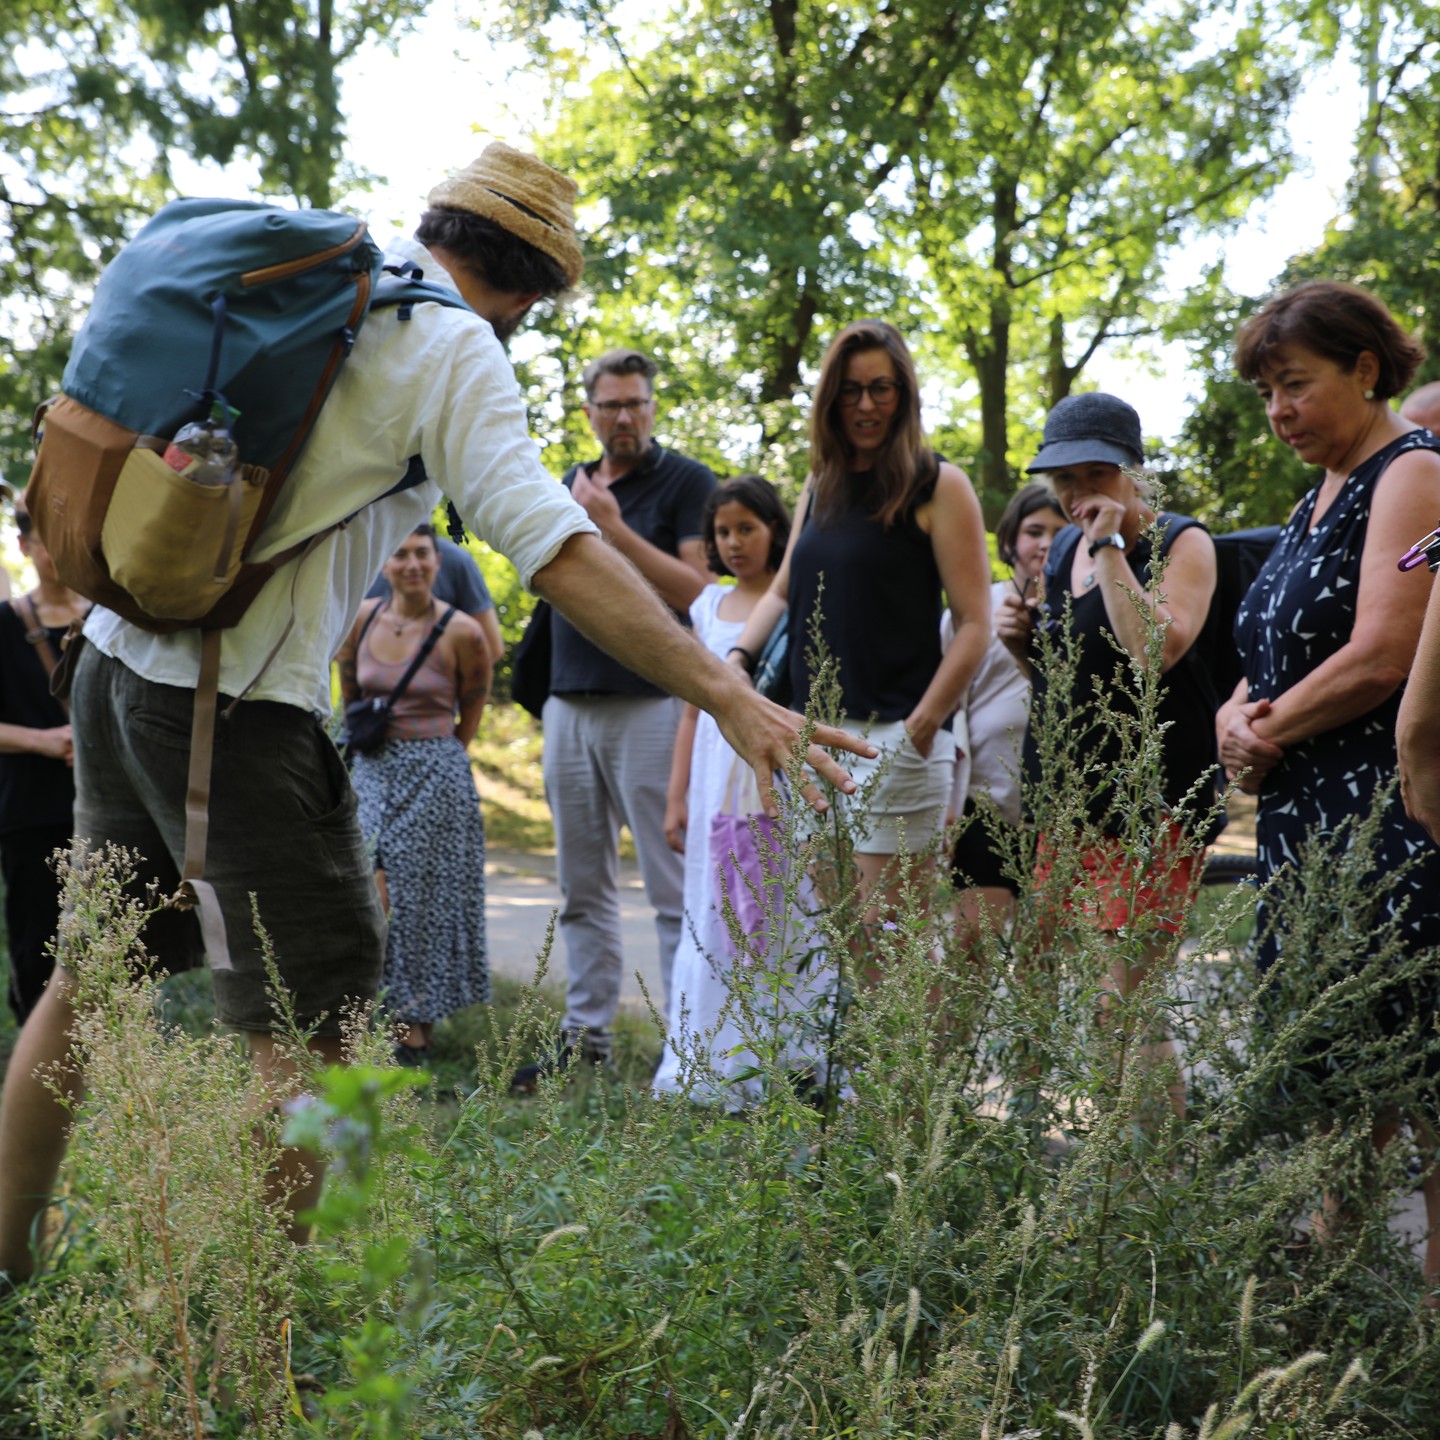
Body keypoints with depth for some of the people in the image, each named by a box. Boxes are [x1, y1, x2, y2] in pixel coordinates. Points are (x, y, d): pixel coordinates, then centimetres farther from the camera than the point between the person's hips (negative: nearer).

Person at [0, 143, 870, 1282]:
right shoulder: (452, 346, -9)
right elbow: (554, 548, -20)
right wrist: (725, 694, -21)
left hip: (120, 661, 9)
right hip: (236, 701, -9)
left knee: (93, 974, 20)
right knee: (310, 1027, -1)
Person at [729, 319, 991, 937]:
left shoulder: (938, 487, -3)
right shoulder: (821, 485, 16)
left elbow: (974, 625, -8)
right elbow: (784, 590, 24)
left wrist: (922, 725, -16)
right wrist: (738, 656, 6)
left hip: (892, 736, -7)